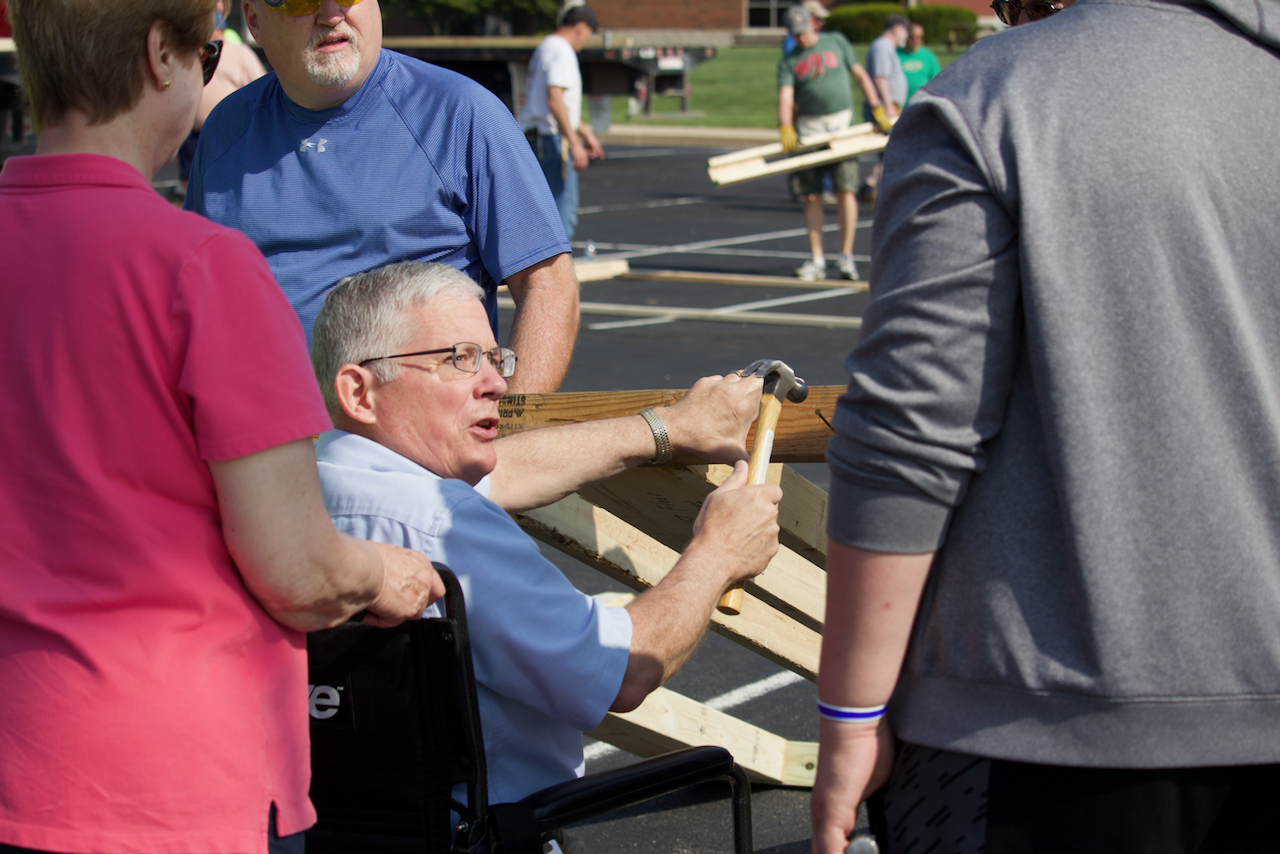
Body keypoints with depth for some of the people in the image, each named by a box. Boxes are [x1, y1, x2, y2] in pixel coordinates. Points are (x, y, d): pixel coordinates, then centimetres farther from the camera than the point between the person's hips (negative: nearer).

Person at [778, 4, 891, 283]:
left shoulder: (836, 42, 11)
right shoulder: (788, 62, 7)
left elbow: (860, 75, 14)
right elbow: (785, 97, -7)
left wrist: (878, 109, 6)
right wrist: (786, 129, -24)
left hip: (841, 124, -1)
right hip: (808, 129, 1)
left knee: (845, 191, -9)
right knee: (811, 196, -1)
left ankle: (847, 257, -2)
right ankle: (817, 260, 5)